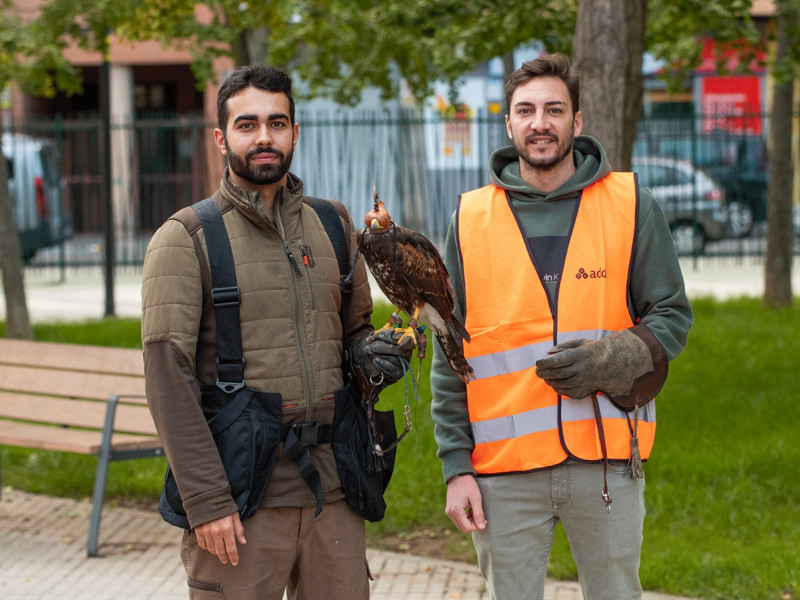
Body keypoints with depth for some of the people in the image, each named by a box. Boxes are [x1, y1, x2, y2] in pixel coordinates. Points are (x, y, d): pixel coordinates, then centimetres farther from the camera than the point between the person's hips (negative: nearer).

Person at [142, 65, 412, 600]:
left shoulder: (333, 224, 14)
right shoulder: (186, 239, -1)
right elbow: (168, 377, -8)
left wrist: (371, 354, 0)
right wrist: (206, 500, -15)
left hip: (334, 489, 4)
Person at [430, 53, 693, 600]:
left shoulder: (631, 207, 3)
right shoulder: (470, 220, 5)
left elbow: (672, 315, 5)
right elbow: (449, 356, 6)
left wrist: (609, 361, -14)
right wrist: (456, 464, 0)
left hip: (607, 459, 0)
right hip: (503, 468, 0)